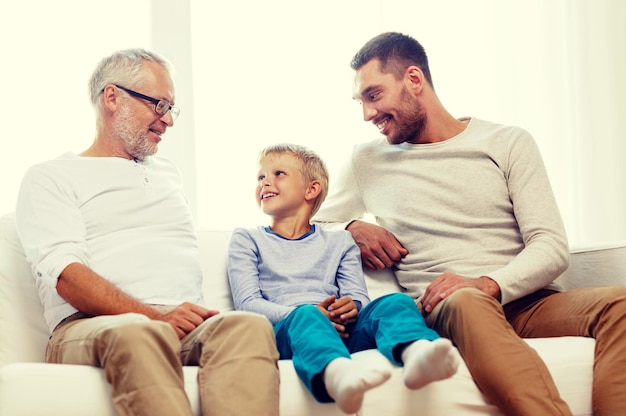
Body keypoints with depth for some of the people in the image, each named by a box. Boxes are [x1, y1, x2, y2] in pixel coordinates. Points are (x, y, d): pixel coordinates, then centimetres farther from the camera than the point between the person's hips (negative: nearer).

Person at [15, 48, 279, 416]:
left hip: (186, 325, 5)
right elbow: (64, 274, -5)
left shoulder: (168, 172, 34)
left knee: (250, 326, -33)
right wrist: (156, 317, -18)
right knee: (137, 334, -43)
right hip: (91, 327, -4)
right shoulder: (50, 178, 12)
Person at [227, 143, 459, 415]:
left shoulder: (339, 243, 29)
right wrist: (304, 314, -13)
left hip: (343, 331, 3)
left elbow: (359, 298, 14)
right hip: (285, 331, -3)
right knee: (305, 316, -38)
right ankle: (338, 374, -74)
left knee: (395, 302, -26)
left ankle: (415, 353, -63)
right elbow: (247, 303, 5)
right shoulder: (246, 240, 22)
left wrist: (351, 307, -13)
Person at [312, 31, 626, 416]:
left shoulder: (509, 143, 12)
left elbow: (552, 246, 2)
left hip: (521, 301, 1)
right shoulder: (367, 160, 19)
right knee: (466, 301, -39)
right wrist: (354, 228, 2)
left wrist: (488, 284, -18)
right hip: (439, 309, -1)